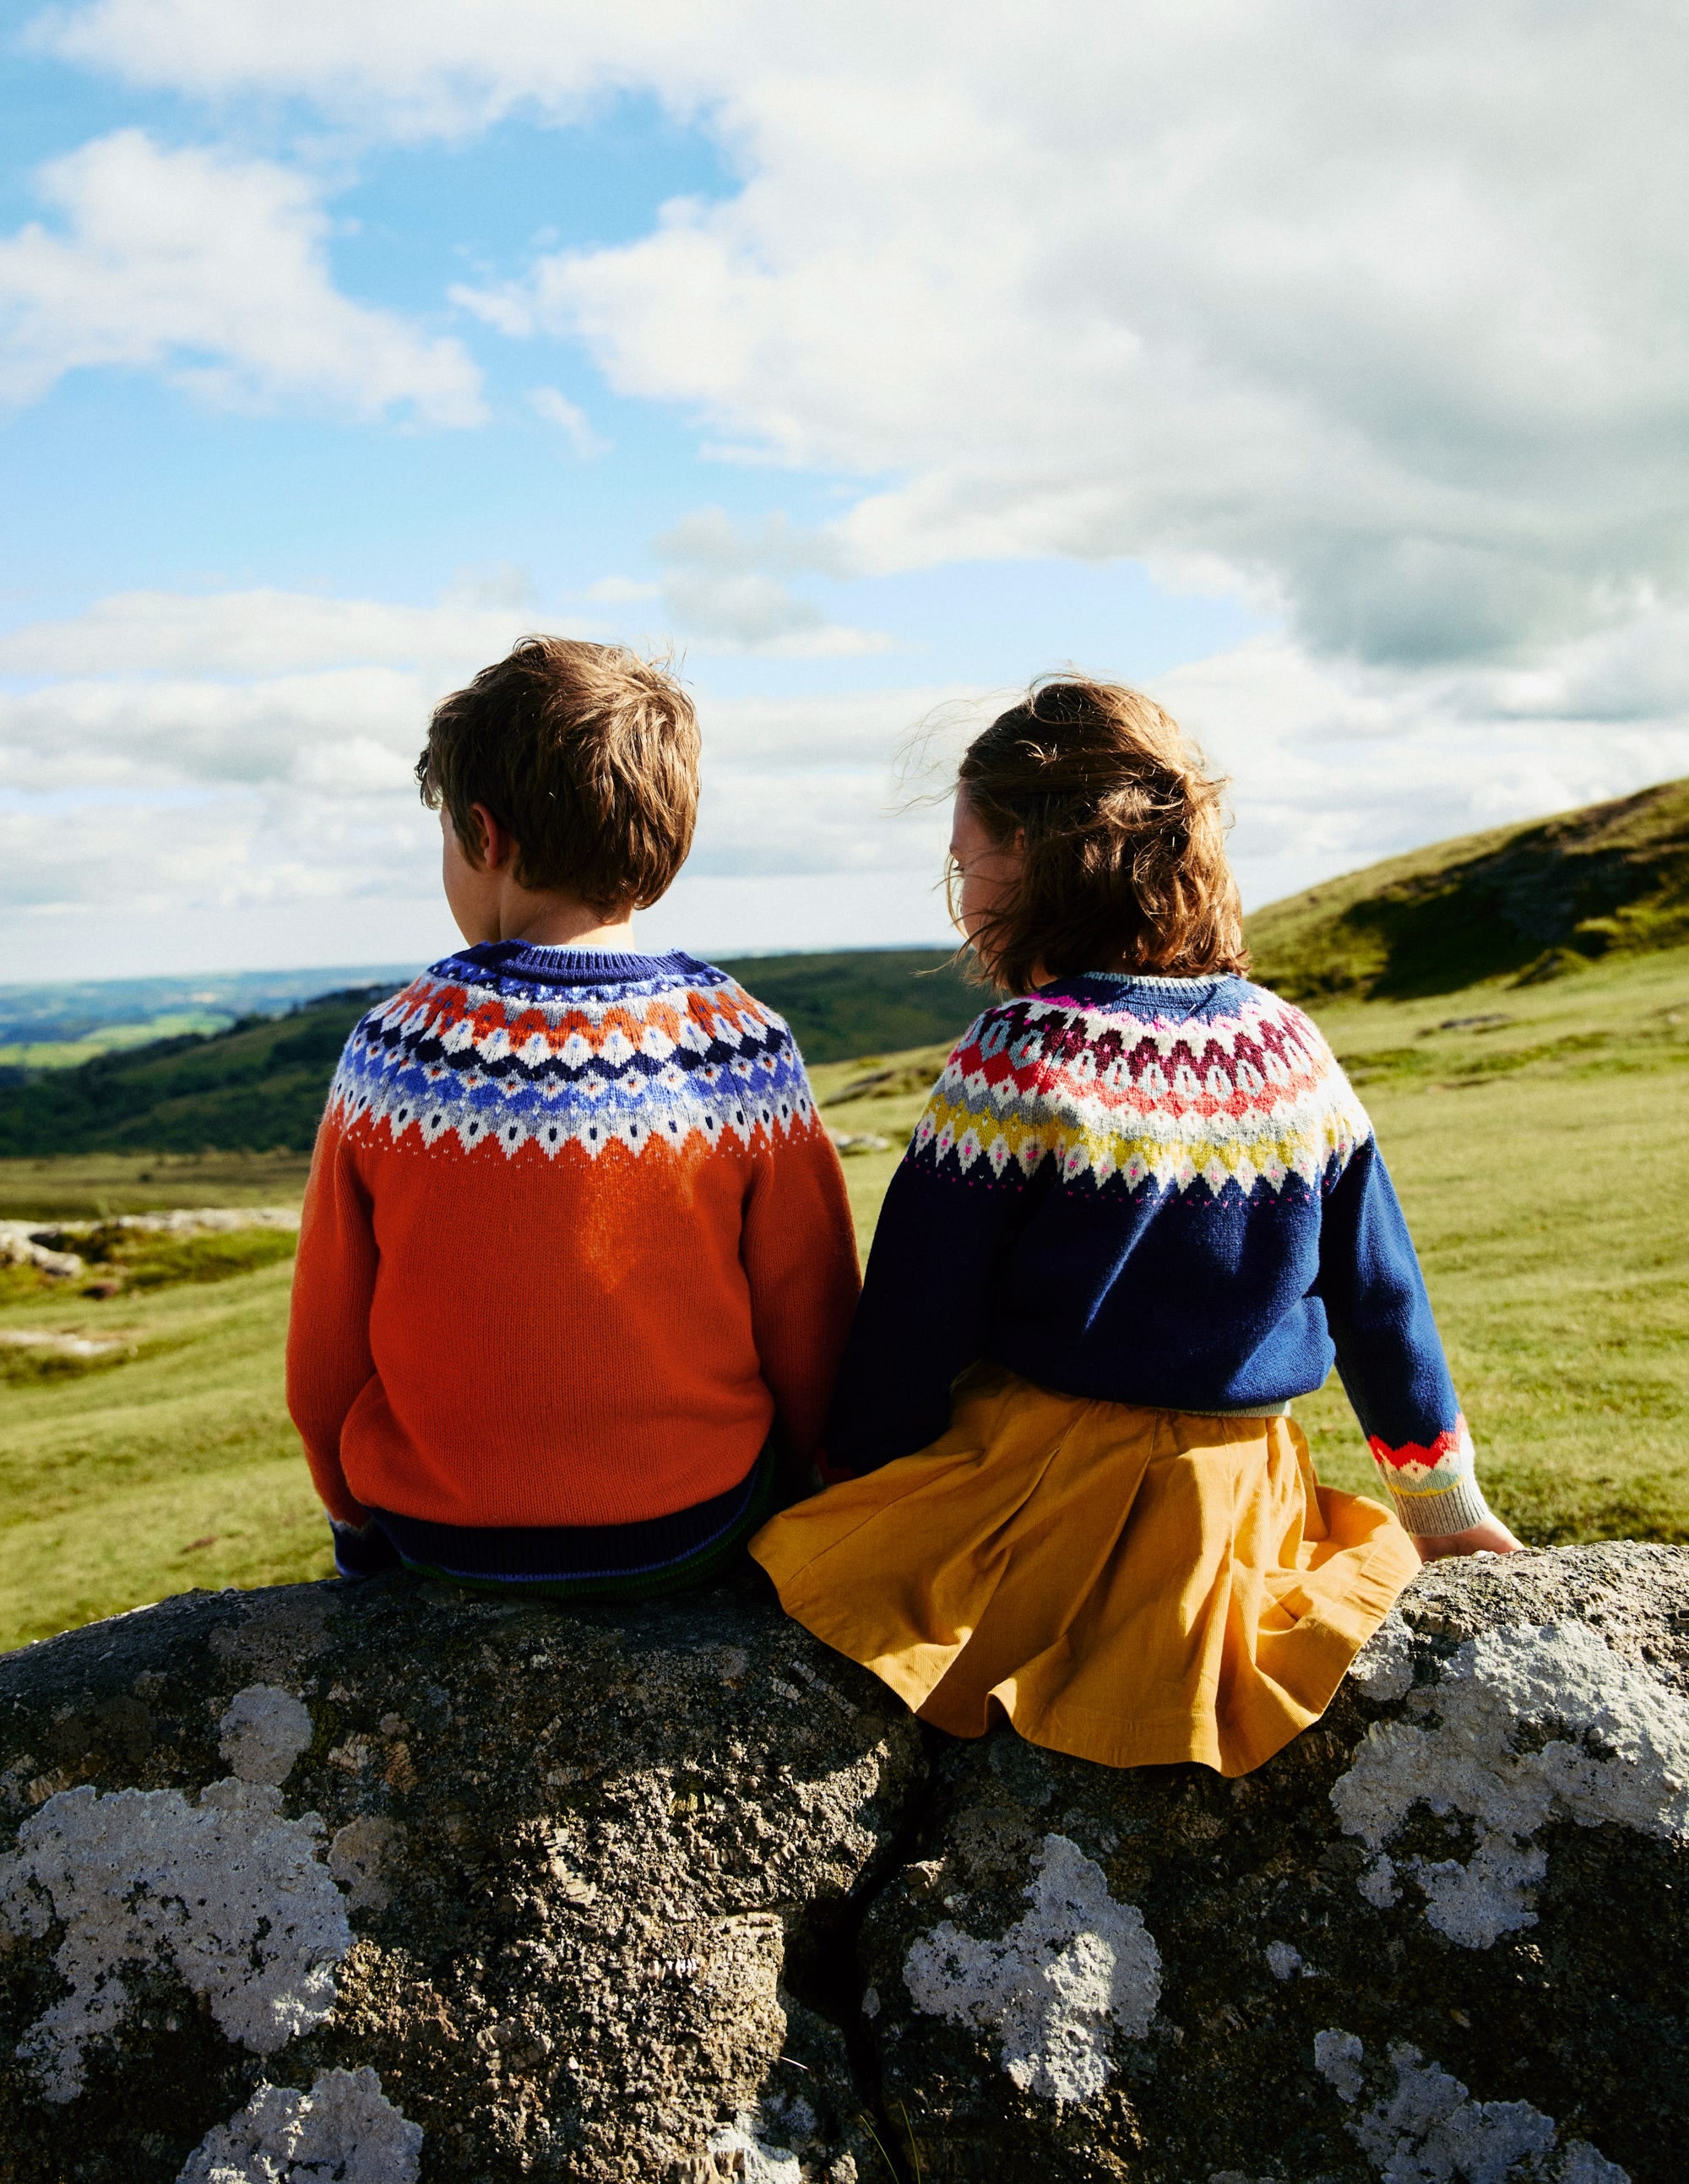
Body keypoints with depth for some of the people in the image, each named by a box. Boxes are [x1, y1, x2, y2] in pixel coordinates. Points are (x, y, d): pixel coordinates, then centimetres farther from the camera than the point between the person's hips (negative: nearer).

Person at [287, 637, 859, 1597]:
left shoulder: (391, 1052, -15)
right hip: (692, 1535, 0)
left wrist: (360, 1516, 15)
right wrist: (785, 1492, 13)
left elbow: (323, 1360, -5)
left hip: (442, 1539, 1)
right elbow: (811, 1340, -8)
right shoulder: (745, 1050, -16)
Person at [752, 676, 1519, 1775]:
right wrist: (1443, 1503, 19)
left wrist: (852, 1484, 4)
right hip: (1245, 1507, 6)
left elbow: (915, 1324, -11)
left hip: (1039, 1503, -5)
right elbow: (1382, 1302, 7)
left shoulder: (1019, 1062, -16)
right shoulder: (1293, 1052, -1)